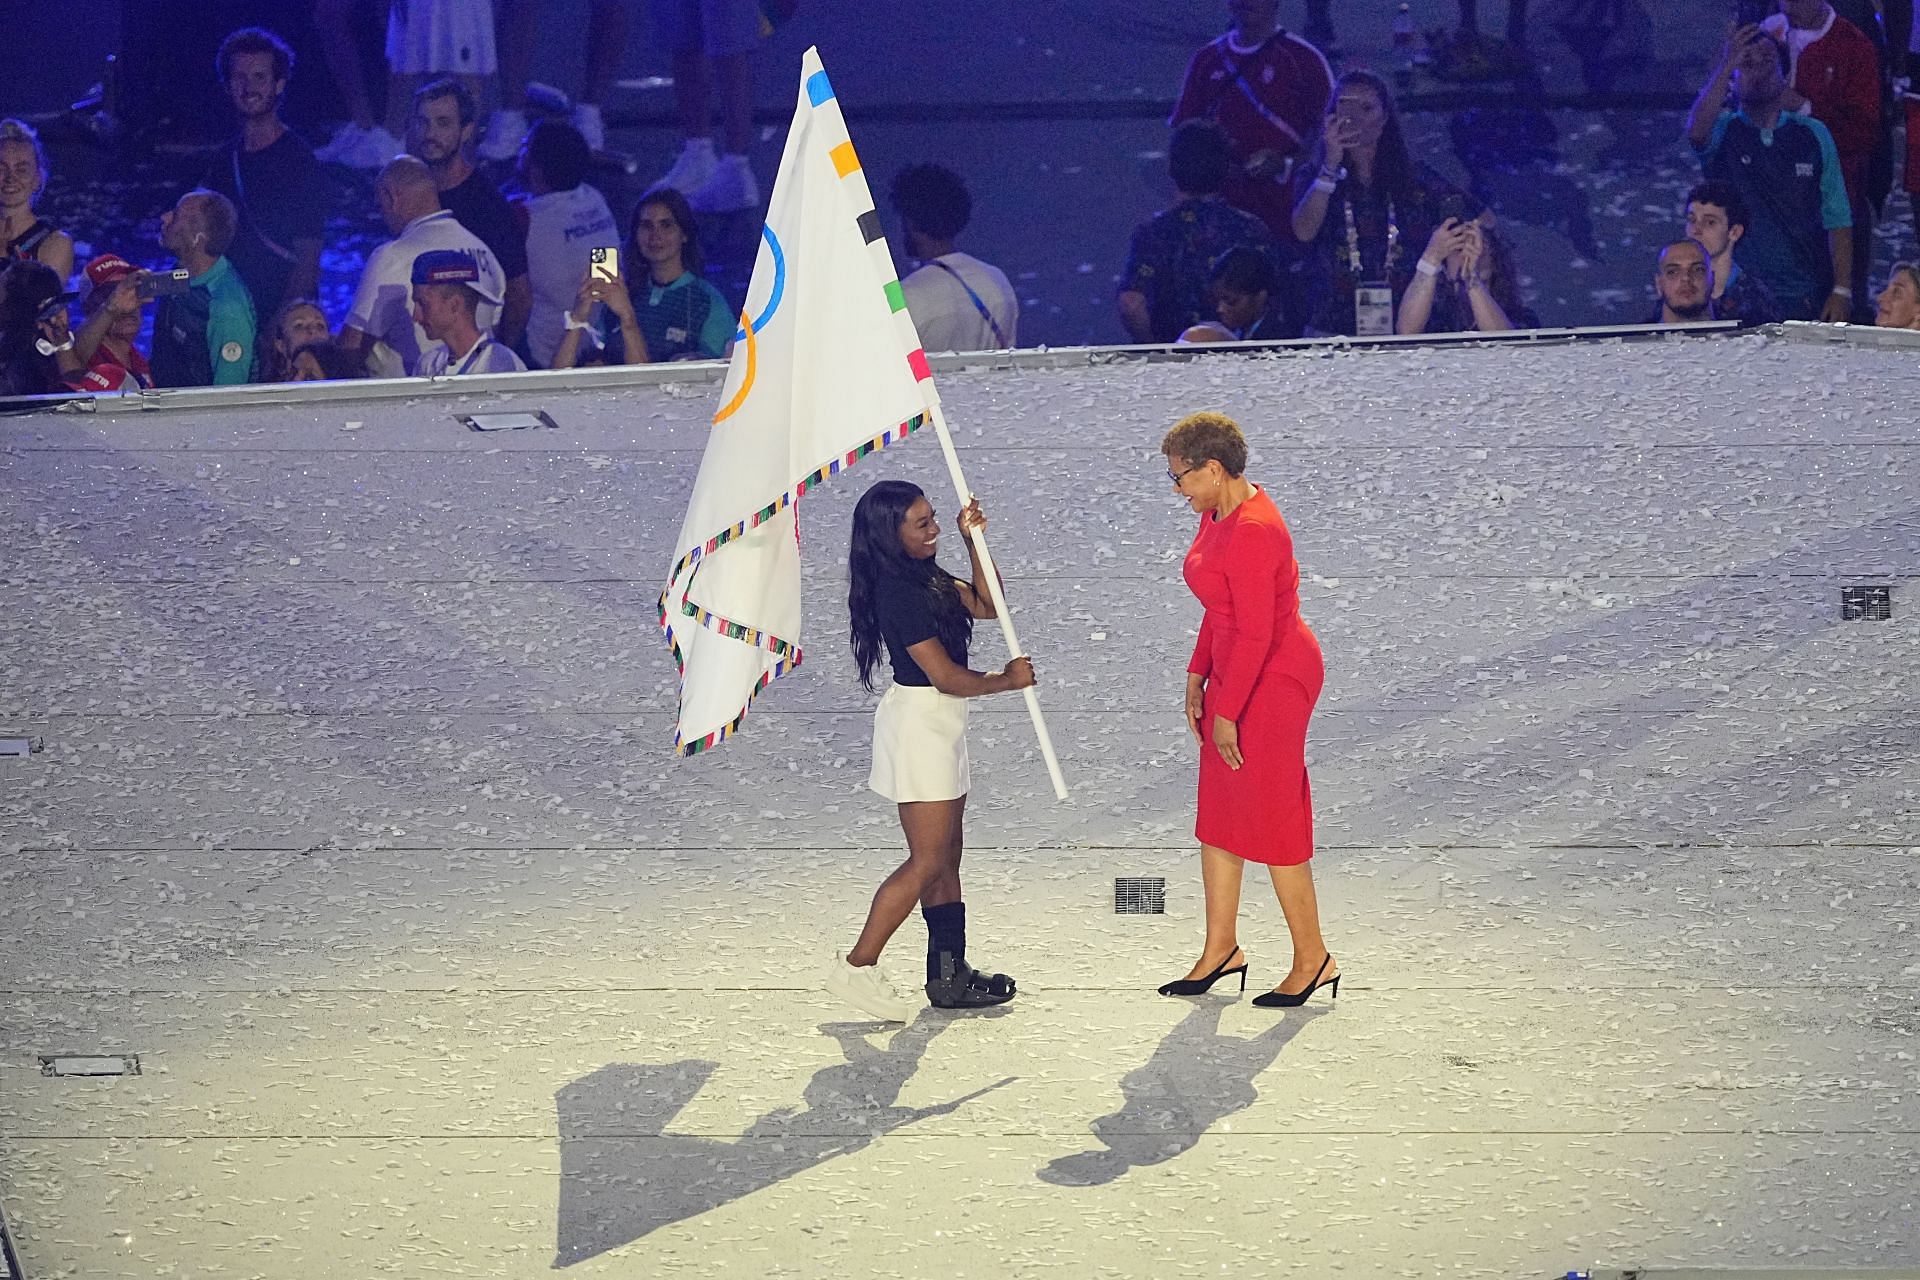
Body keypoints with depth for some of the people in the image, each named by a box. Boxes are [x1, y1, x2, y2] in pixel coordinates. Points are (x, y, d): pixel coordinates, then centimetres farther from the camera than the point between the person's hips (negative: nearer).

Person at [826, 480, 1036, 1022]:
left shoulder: (928, 577, 8)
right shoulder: (898, 591, -21)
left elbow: (986, 605, 18)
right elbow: (945, 675, -21)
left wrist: (973, 539, 7)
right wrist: (1007, 680, -6)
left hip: (940, 727, 10)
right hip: (918, 725, -10)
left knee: (947, 857, 12)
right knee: (927, 862, -9)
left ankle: (950, 975, 16)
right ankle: (857, 967, -6)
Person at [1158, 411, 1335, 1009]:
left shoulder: (1251, 532, -24)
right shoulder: (1218, 515, 7)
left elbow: (1255, 633, -24)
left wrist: (1227, 713, -19)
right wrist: (1198, 679, 11)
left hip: (1273, 680, -10)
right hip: (1234, 674, 10)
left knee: (1272, 819, -2)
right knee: (1217, 813, 14)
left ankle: (1313, 959, 10)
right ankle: (1220, 949, 24)